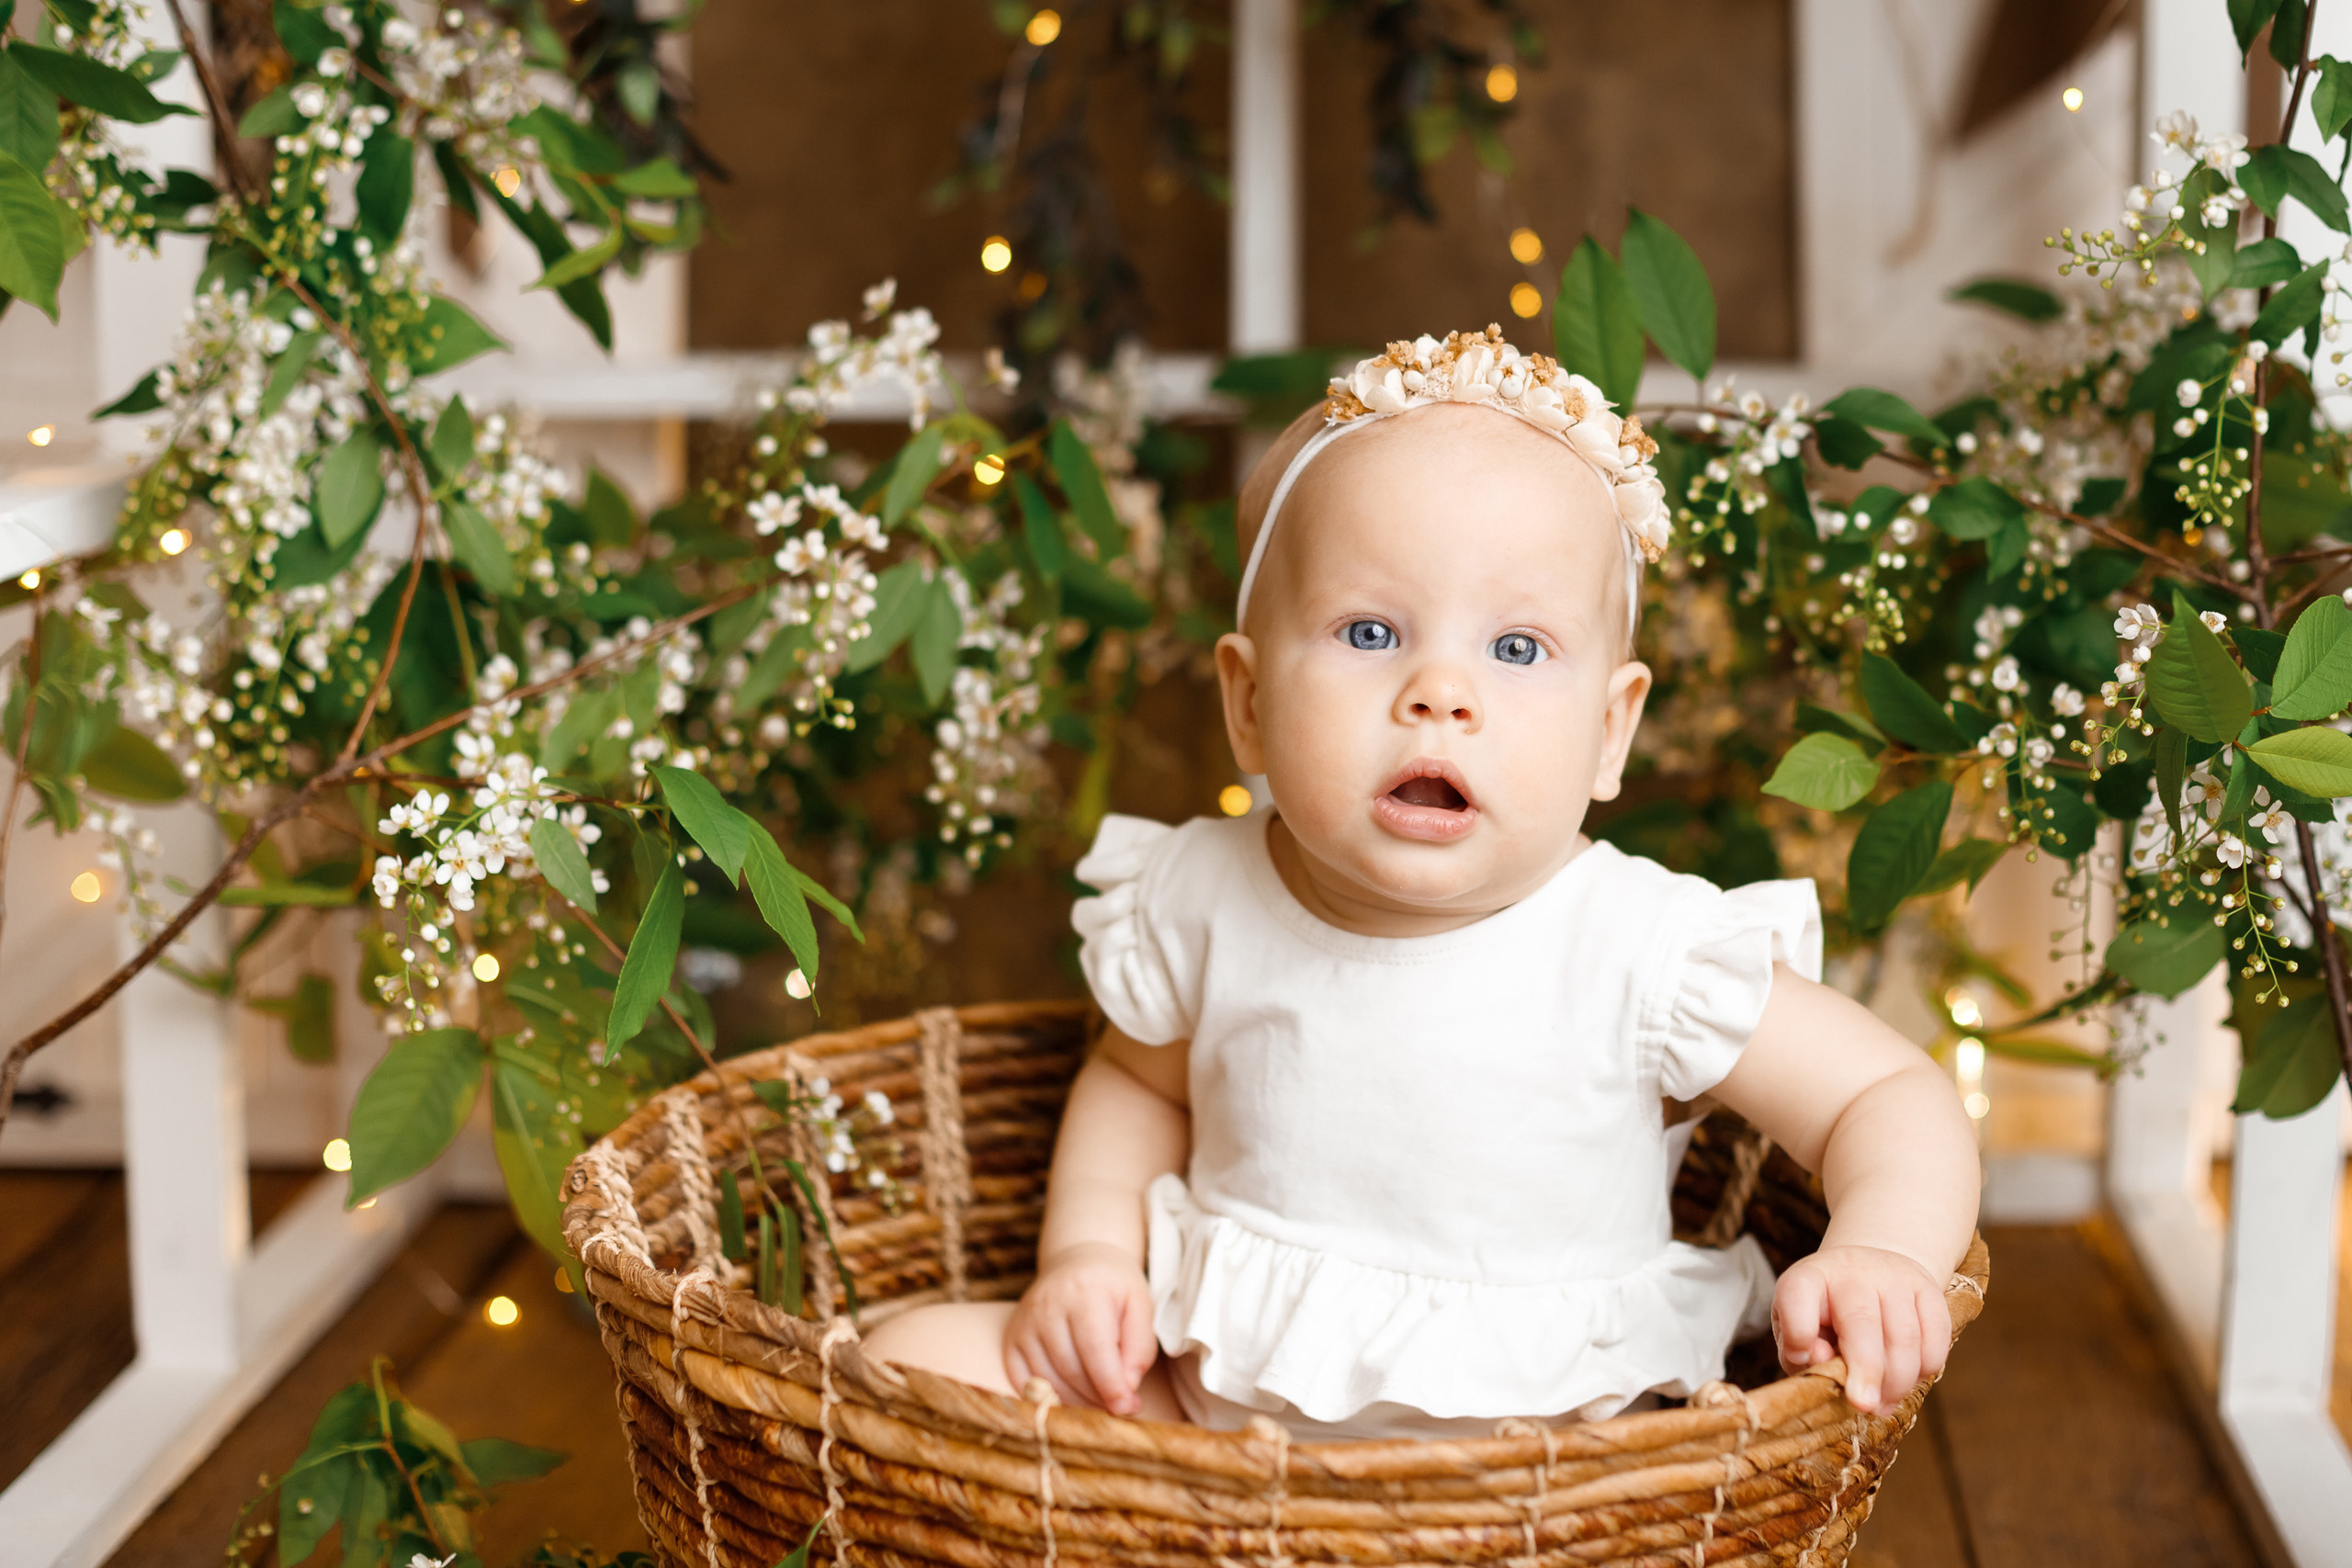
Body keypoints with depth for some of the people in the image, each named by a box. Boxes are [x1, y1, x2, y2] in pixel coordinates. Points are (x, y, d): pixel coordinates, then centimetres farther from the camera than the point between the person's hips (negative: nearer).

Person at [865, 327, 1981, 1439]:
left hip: (1530, 1442, -2)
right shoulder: (1203, 902, -7)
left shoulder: (1640, 954, -17)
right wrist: (1087, 1253, -2)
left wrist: (1883, 1253, -28)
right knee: (915, 1356, -10)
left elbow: (1894, 1097, -7)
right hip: (1207, 1399, 3)